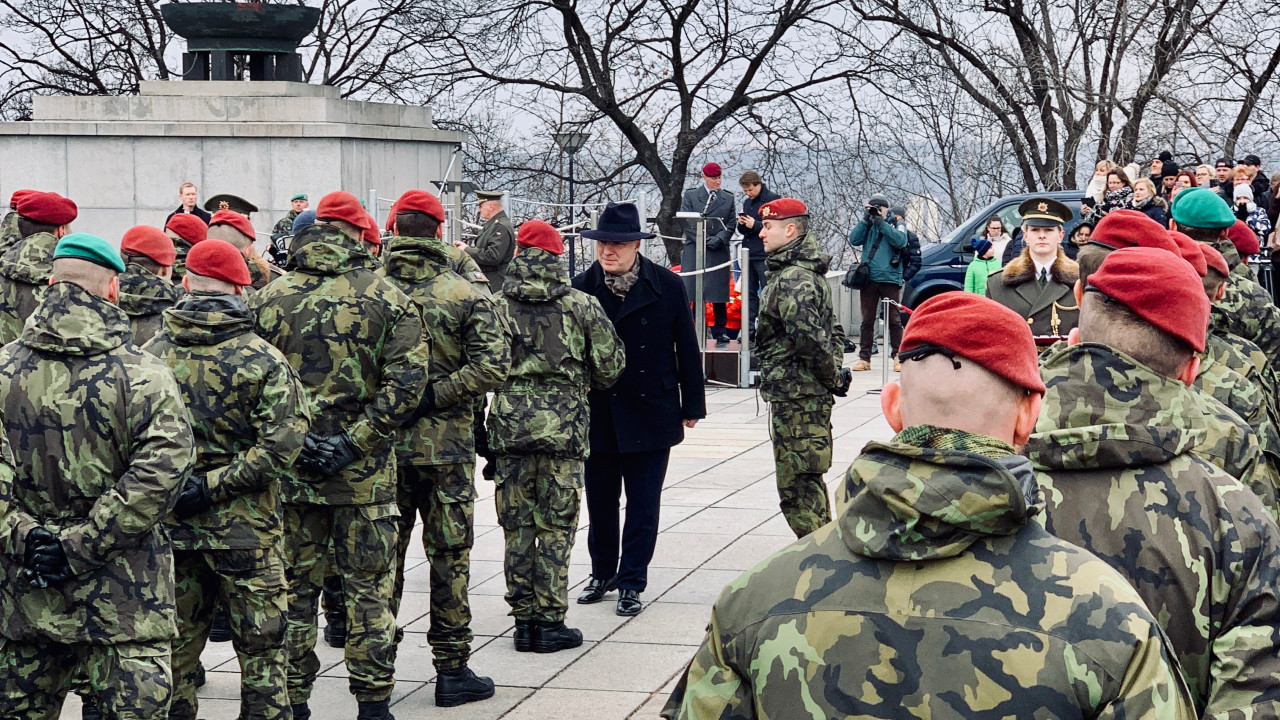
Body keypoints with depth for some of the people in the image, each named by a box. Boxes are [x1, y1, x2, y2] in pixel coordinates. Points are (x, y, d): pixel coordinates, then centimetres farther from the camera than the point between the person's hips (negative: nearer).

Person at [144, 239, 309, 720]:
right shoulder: (261, 358, -11)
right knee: (261, 650, 7)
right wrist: (215, 485, -15)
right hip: (245, 530, -3)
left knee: (174, 649, 14)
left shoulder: (150, 356, -3)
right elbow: (281, 444, -18)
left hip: (169, 529, 3)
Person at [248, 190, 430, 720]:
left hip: (289, 471, 2)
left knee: (294, 588, 12)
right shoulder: (387, 297, -4)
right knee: (369, 591, 8)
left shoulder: (268, 299, 1)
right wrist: (353, 443, -13)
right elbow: (407, 382, -13)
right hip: (366, 473, -1)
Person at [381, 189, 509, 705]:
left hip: (380, 444, 2)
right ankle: (452, 670, 12)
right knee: (449, 557, 6)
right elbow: (493, 365, -17)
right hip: (446, 446, -2)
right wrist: (434, 396, -14)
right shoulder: (464, 294, -8)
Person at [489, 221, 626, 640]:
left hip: (510, 427, 1)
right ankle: (550, 622, 5)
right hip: (564, 428, -1)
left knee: (517, 529, 8)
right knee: (556, 529, 4)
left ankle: (523, 620, 12)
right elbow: (610, 365, 3)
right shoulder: (582, 305, 0)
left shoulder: (497, 305, 1)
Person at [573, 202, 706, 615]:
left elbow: (686, 348, 2)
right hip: (596, 414, 2)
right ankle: (603, 573, 30)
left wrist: (692, 405, 3)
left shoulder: (667, 286, -5)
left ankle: (631, 582, 13)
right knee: (599, 501, 12)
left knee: (642, 504, 2)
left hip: (650, 412, -2)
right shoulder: (583, 287, -2)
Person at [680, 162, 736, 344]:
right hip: (694, 249, -1)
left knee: (718, 293, 1)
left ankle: (720, 330, 6)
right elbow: (686, 221, 1)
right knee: (692, 291, -4)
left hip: (719, 252, 1)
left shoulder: (728, 198, 12)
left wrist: (719, 239, -9)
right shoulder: (690, 196, 8)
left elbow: (731, 224, 8)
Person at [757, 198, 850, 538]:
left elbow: (807, 336, -27)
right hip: (810, 394, 11)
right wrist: (834, 371, 15)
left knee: (798, 488, -7)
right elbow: (832, 330, 25)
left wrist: (831, 376, -15)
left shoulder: (792, 280, -18)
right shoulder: (807, 273, 17)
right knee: (809, 482, 19)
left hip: (795, 396, -11)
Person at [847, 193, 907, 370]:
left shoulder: (896, 225, 7)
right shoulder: (867, 226, 14)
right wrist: (866, 219, -8)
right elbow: (854, 240, -2)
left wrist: (880, 222, -14)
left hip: (890, 278, -2)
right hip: (868, 278, 2)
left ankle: (898, 357, 4)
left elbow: (900, 241, -13)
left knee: (894, 320, 0)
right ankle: (864, 358, 6)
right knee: (867, 320, 4)